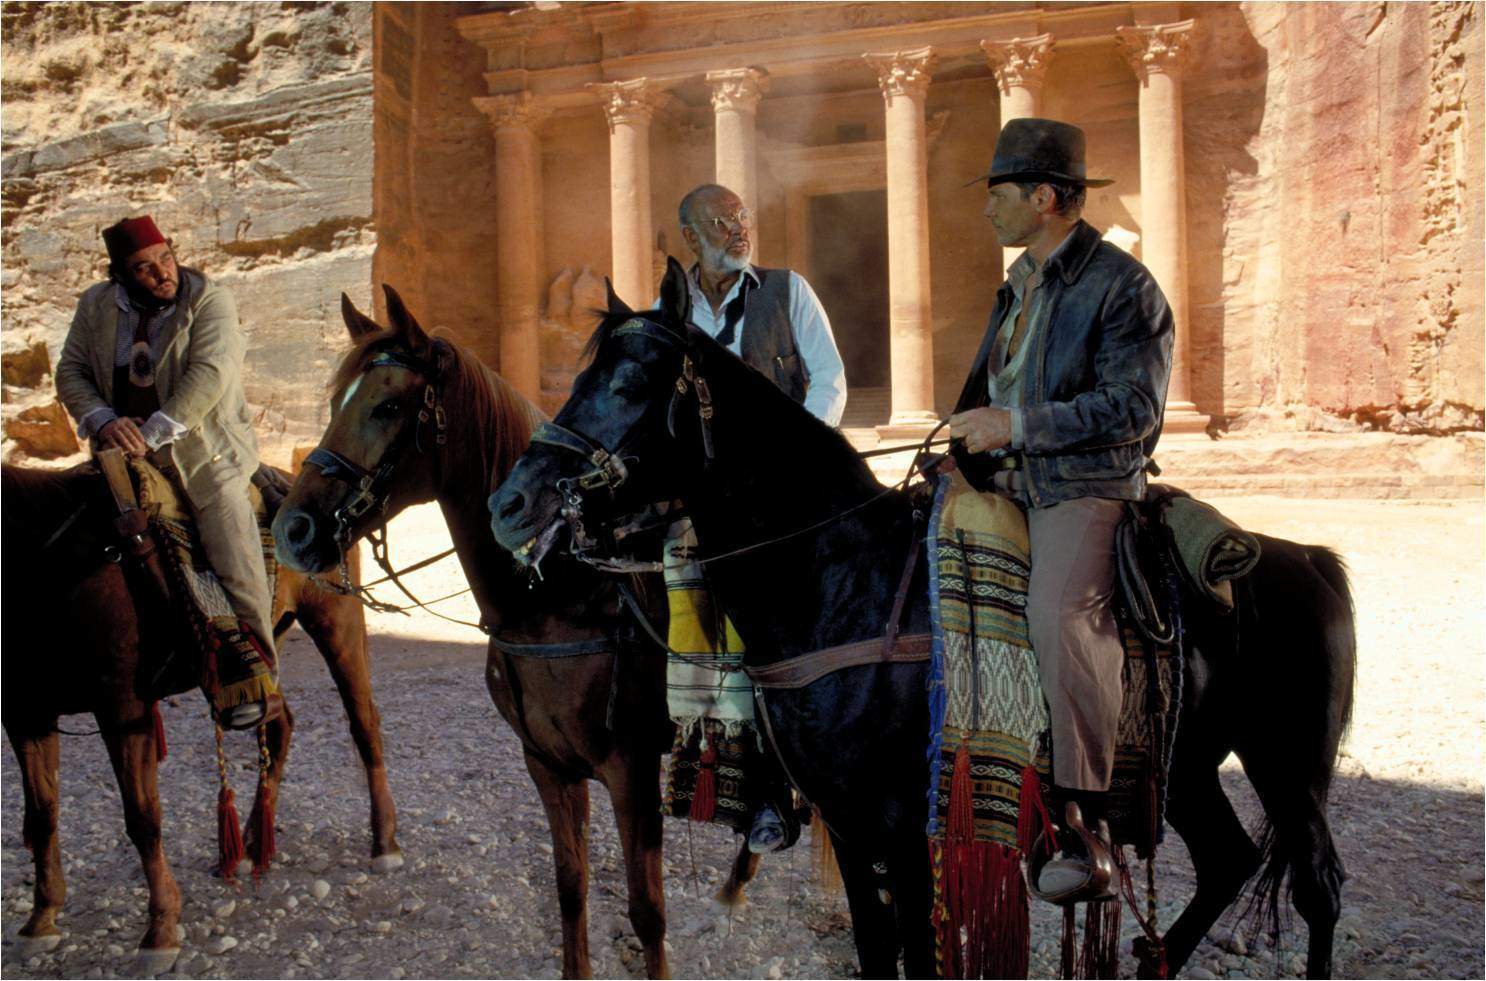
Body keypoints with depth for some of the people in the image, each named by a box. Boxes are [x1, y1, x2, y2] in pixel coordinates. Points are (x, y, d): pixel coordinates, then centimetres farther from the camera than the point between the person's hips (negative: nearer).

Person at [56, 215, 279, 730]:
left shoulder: (210, 301, -8)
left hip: (205, 453, -4)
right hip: (126, 450, 5)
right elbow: (71, 371, 6)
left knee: (228, 525, -16)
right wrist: (104, 420, -13)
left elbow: (208, 376, -19)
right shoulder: (96, 306, 6)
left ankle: (255, 675, -11)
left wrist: (153, 434, -24)